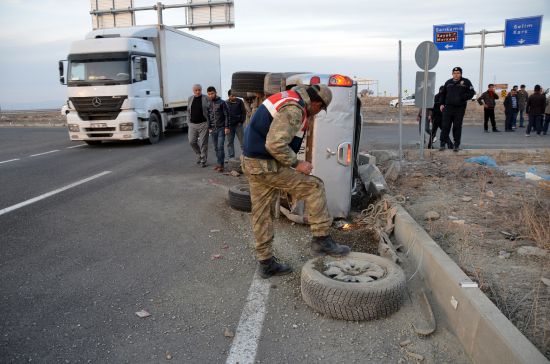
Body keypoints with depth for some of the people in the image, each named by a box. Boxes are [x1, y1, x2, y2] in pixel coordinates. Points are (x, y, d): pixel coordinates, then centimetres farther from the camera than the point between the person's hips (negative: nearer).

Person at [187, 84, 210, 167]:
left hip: (203, 124, -4)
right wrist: (188, 122, 11)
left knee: (203, 143, -3)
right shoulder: (190, 99, 12)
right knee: (192, 141, 2)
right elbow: (188, 111, 17)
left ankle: (203, 161, 6)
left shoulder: (206, 98, -1)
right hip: (192, 124, 4)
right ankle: (199, 155, 26)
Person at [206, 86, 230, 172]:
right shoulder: (209, 104, 10)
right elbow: (208, 117, 16)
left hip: (221, 128, -5)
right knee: (216, 148, 7)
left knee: (220, 146, -10)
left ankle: (220, 164, -6)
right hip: (213, 129, 5)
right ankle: (219, 163, 14)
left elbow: (226, 115, -5)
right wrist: (209, 127, 9)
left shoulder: (222, 102, -3)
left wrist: (227, 127, -11)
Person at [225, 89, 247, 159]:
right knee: (230, 142, 7)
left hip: (238, 124, -2)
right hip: (229, 125, 2)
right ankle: (231, 157, 15)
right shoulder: (225, 103, 1)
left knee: (242, 141, -3)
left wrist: (241, 121, -4)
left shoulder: (239, 101, -2)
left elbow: (244, 112, 3)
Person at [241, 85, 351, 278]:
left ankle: (266, 263, 26)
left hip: (250, 162, 10)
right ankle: (321, 240, 7)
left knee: (261, 214, 14)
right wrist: (297, 163, -15)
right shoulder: (293, 109, -18)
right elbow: (275, 145, -26)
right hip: (266, 166, -10)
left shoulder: (288, 98, 14)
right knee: (314, 187, 0)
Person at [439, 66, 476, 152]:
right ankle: (443, 144, 6)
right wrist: (442, 104, 11)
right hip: (448, 107, 2)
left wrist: (462, 98, -15)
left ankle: (456, 145, 11)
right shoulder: (448, 82, 12)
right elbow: (443, 94, 21)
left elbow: (471, 93, 0)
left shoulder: (466, 82, 2)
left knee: (457, 127, 2)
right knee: (445, 126, -1)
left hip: (460, 108, -2)